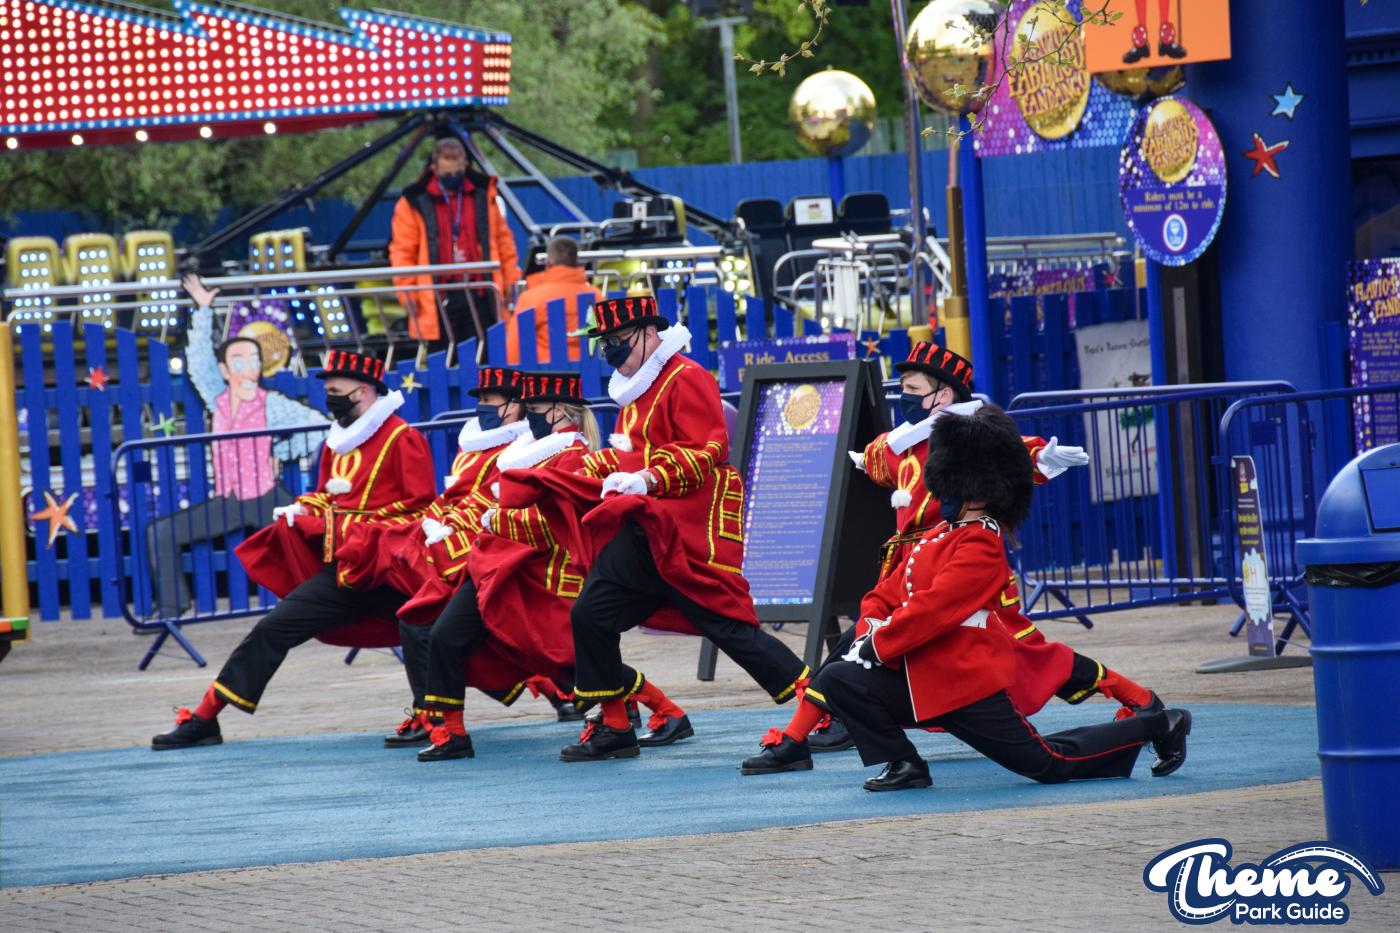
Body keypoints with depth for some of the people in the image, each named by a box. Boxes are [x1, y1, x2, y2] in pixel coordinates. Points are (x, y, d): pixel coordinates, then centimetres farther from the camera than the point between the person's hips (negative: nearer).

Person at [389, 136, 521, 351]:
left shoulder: (483, 195, 9)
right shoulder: (414, 203, -1)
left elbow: (502, 238, 16)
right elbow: (402, 251, 0)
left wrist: (509, 276, 11)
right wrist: (408, 294, -5)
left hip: (478, 294, 2)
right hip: (438, 299, -2)